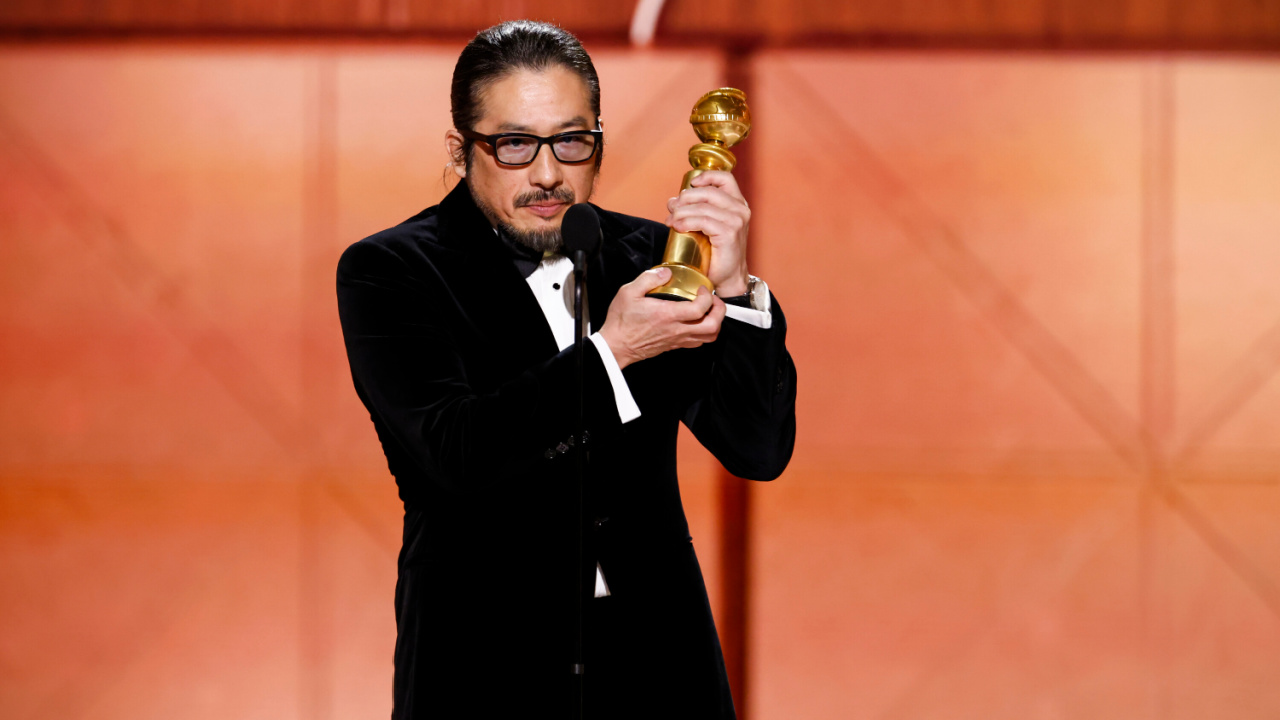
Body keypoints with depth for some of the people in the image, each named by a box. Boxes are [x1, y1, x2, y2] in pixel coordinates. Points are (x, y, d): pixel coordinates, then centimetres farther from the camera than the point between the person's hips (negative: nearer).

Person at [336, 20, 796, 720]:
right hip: (486, 663, -3)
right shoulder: (385, 272, -6)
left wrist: (732, 287, -16)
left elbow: (760, 451, -3)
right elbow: (456, 455, -19)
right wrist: (609, 351, -22)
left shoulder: (646, 257, 2)